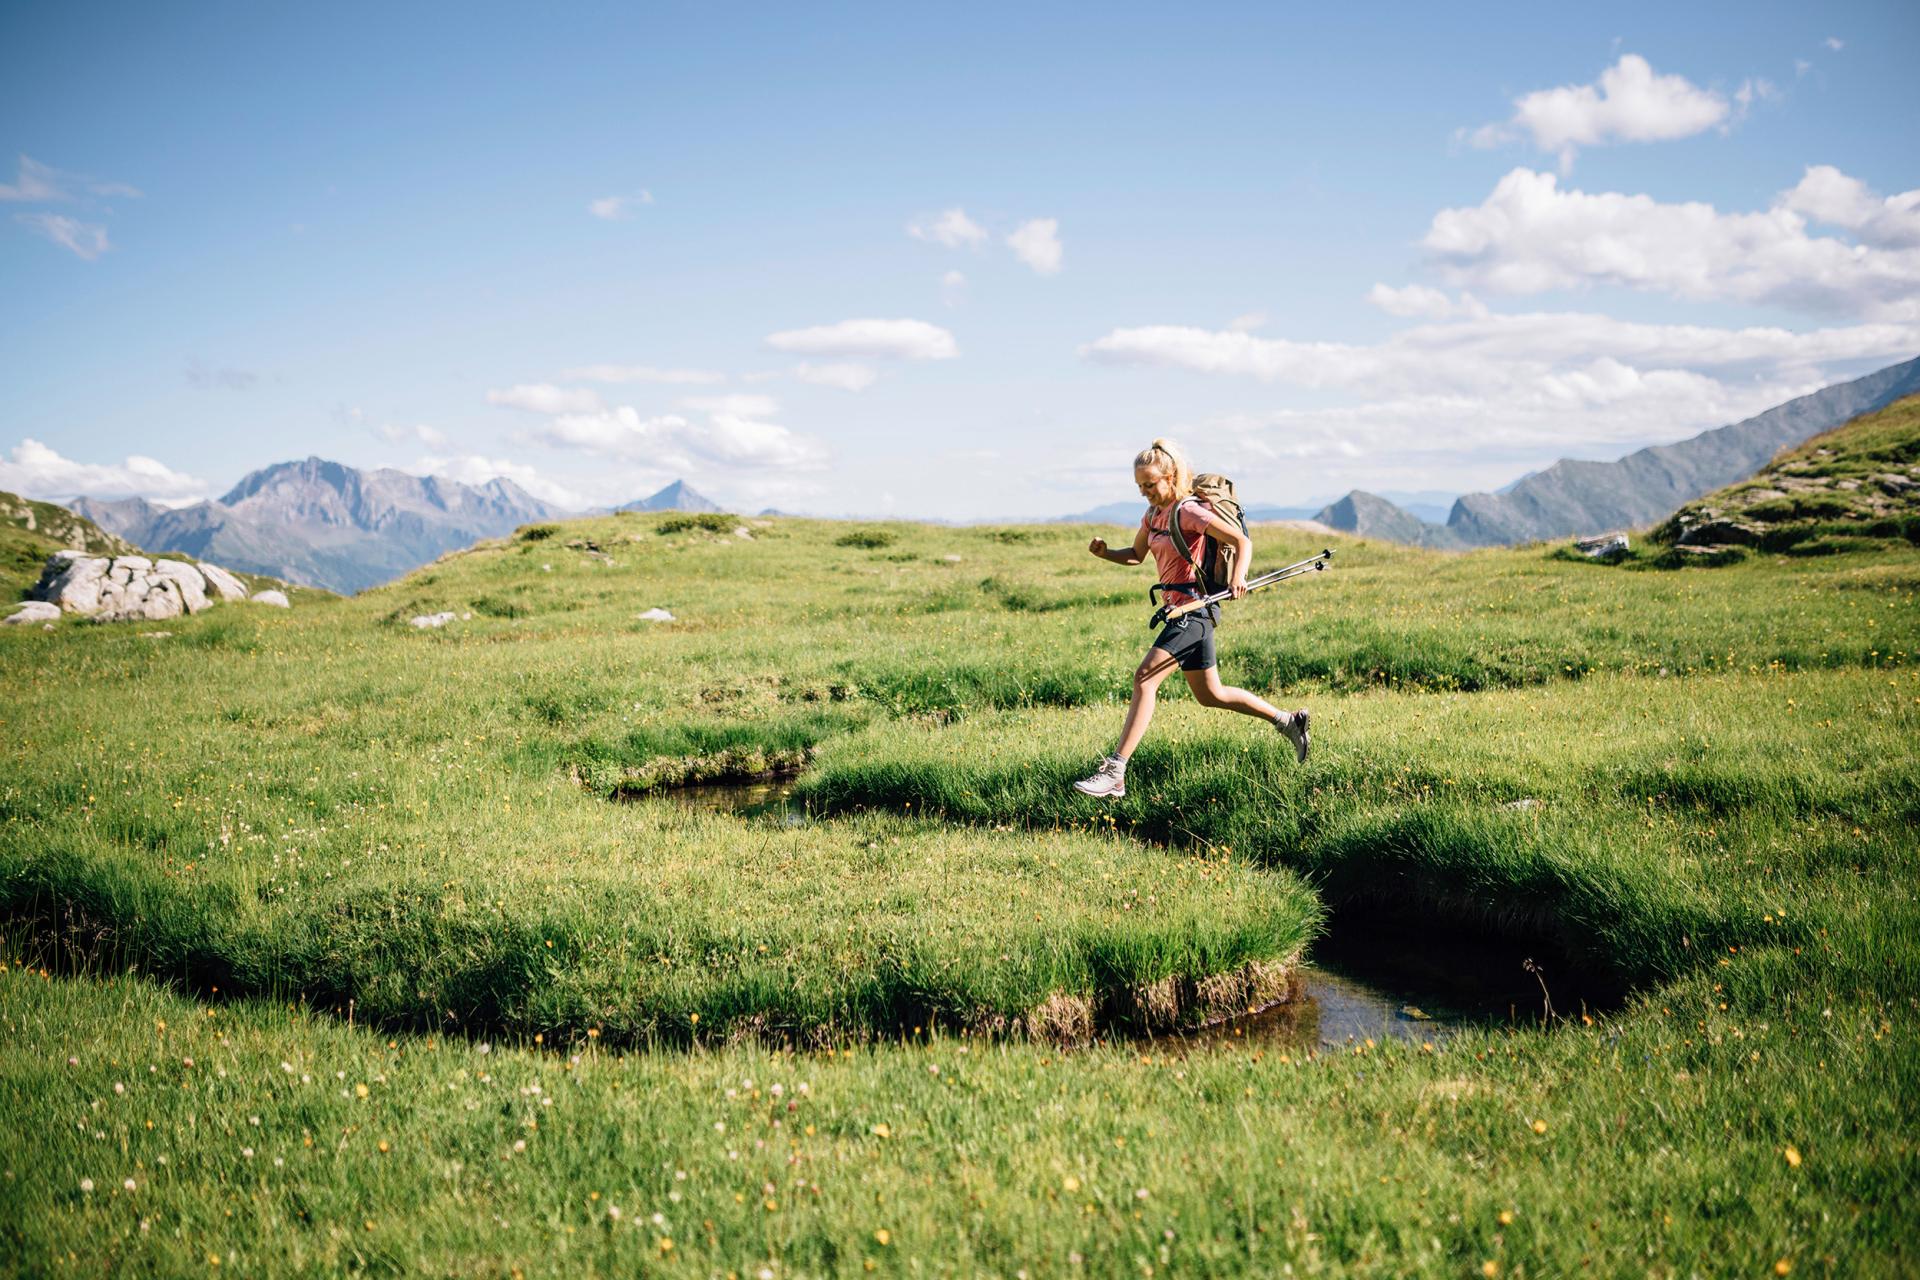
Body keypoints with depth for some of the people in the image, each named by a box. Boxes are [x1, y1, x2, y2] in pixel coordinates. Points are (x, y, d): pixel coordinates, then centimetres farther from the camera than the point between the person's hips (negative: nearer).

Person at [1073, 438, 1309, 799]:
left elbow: (1242, 541, -15)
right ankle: (1287, 720, 33)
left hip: (1194, 606, -10)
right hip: (1182, 609, 10)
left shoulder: (1188, 511, -14)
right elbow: (1135, 555, 22)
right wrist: (1104, 552, 2)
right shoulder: (1154, 513, 12)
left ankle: (1114, 773, -25)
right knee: (1210, 695, 18)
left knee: (1144, 678, -20)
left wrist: (1238, 577, -33)